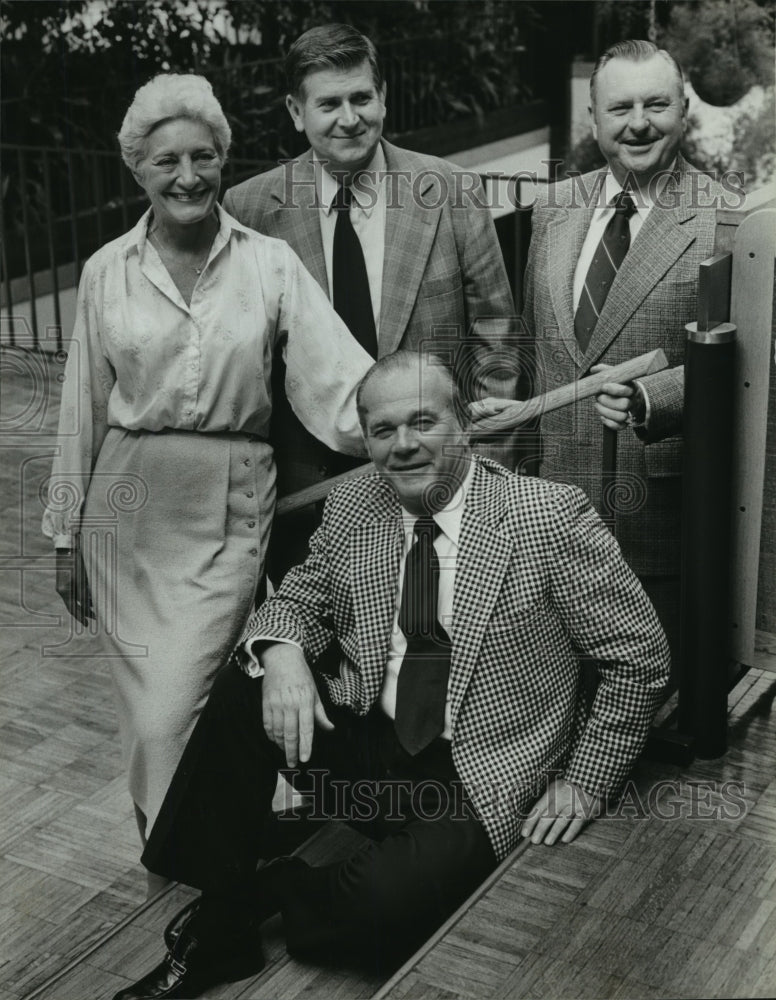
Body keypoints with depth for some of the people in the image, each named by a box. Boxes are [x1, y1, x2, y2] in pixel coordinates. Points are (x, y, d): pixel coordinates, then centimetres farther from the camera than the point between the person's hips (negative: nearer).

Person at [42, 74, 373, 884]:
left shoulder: (270, 264, -3)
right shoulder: (107, 271, 2)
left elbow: (341, 380, -12)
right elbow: (82, 411, 7)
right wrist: (66, 534, 10)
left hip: (231, 507, -2)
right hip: (128, 506, 2)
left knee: (173, 709, -6)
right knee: (149, 703, 11)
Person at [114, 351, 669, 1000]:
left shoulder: (553, 518, -12)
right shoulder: (352, 509, 1)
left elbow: (641, 655, -6)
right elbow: (301, 598, 13)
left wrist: (586, 781, -9)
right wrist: (280, 649, -12)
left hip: (479, 781, -4)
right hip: (365, 745, 5)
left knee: (381, 906, -31)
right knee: (241, 689, -20)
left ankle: (259, 890, 3)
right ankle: (217, 933, -9)